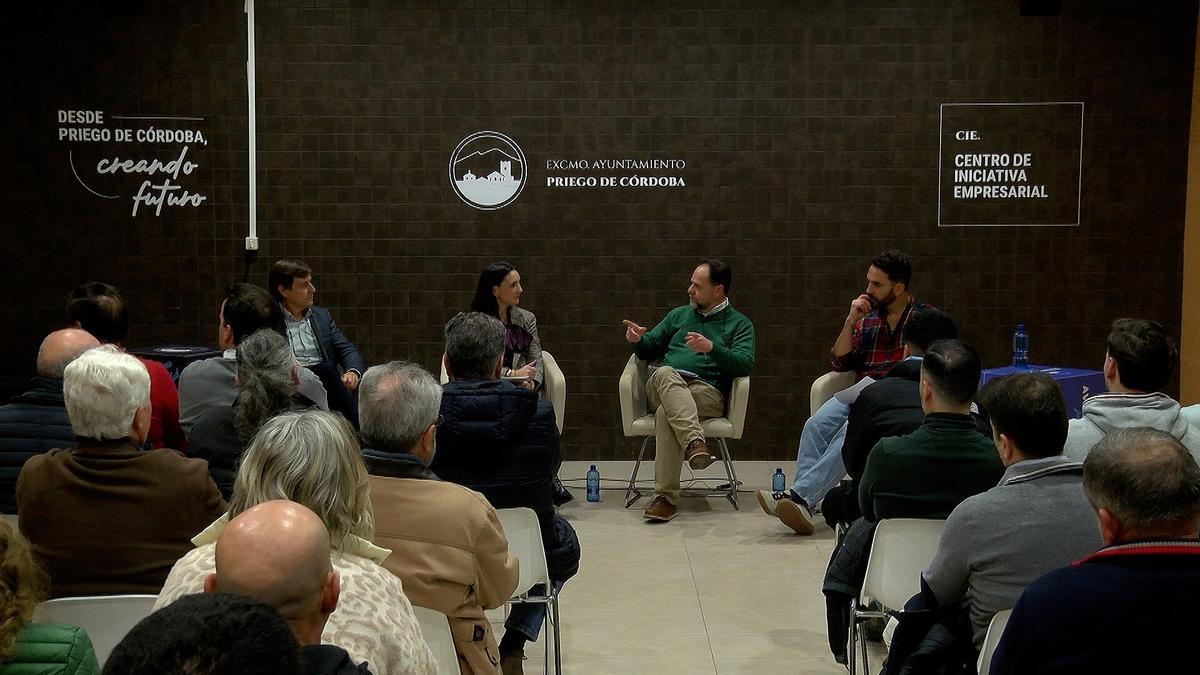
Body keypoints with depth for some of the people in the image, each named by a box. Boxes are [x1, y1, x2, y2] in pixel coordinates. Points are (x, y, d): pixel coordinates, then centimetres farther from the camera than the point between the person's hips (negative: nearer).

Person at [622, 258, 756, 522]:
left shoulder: (739, 324, 15)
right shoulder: (678, 315, 29)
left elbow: (744, 364, -2)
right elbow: (649, 350, 28)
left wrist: (712, 348, -19)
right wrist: (638, 340, 4)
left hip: (707, 390, -3)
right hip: (664, 387, 3)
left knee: (666, 413, -36)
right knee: (665, 373, -35)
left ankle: (666, 496, -38)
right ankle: (693, 440, -54)